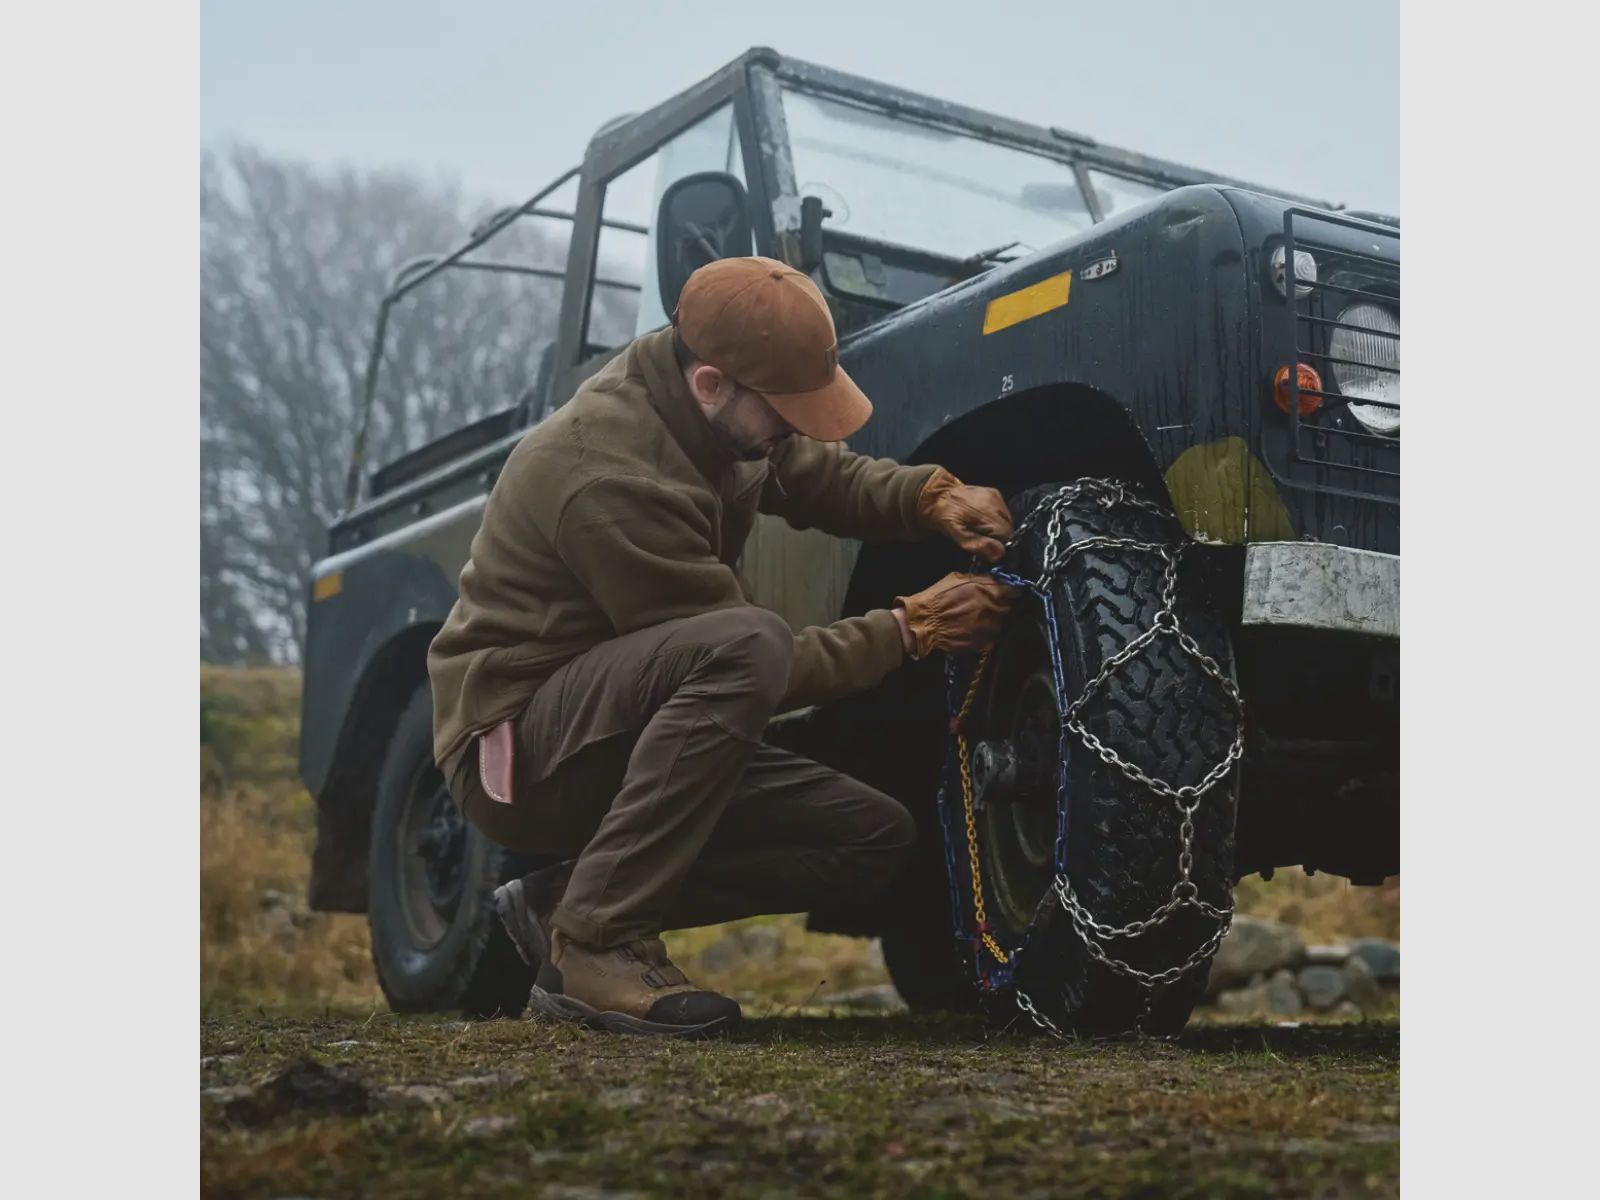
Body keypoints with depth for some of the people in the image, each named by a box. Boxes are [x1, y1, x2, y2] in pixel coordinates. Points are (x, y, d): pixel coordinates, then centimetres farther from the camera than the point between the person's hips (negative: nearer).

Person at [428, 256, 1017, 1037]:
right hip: (514, 748, -9)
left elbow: (827, 477, 15)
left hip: (619, 741, 9)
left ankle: (568, 897, 1)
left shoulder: (711, 413, -1)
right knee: (743, 646, -36)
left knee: (876, 838, -3)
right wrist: (912, 628, -17)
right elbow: (749, 660, -22)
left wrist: (933, 497, -5)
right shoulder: (610, 476, -27)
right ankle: (596, 941, -26)